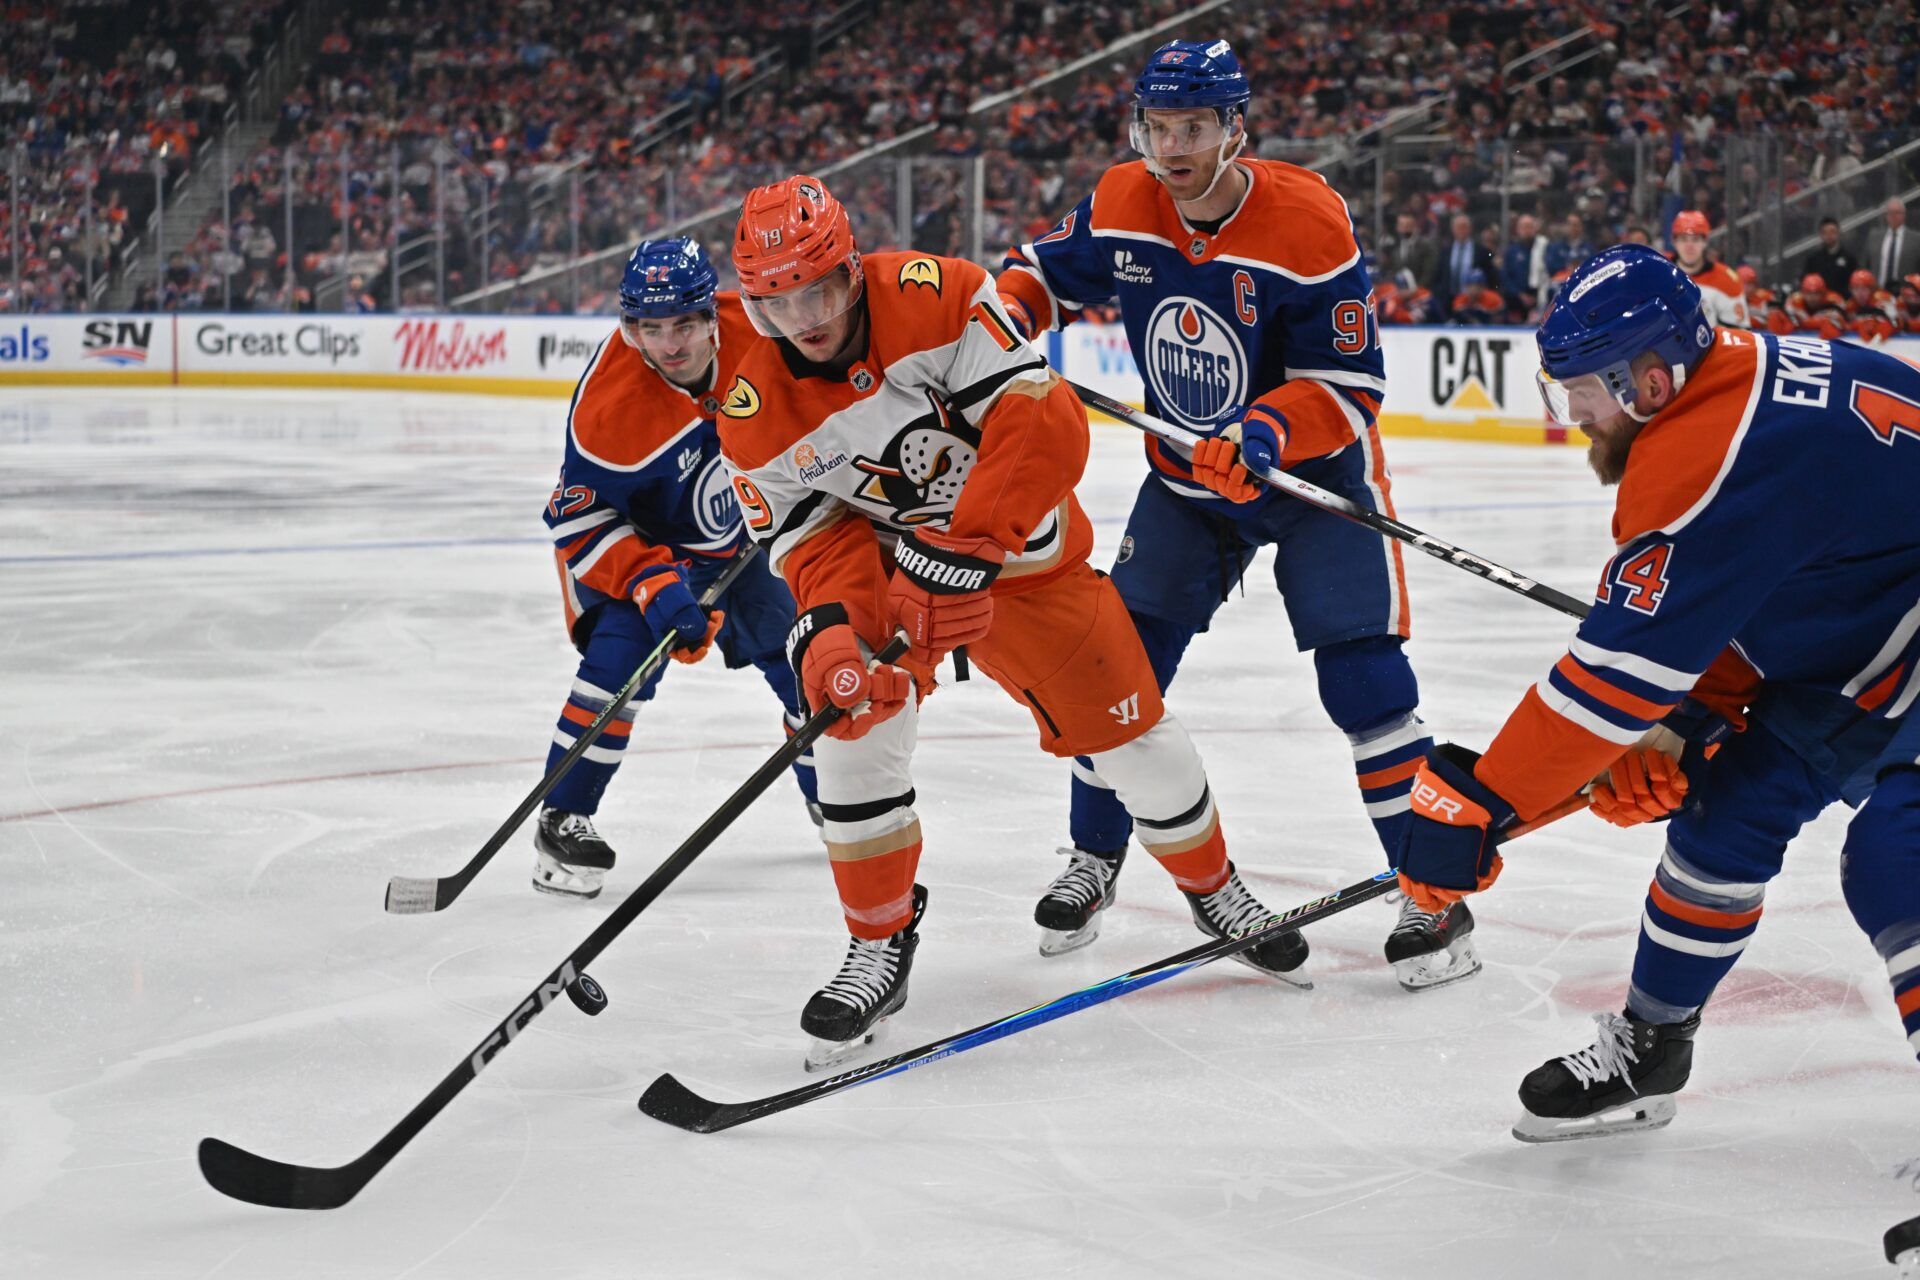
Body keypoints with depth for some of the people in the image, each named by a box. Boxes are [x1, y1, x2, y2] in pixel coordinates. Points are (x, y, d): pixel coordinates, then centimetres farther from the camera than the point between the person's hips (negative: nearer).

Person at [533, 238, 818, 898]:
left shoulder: (757, 331, -25)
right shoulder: (608, 403, -33)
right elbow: (580, 517, -25)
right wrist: (652, 584, -35)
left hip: (746, 532, 4)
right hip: (640, 540, -4)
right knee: (623, 649, -26)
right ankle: (562, 819, -13)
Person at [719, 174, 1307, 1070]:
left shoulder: (933, 297, -28)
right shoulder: (755, 413, -17)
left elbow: (1040, 421, -34)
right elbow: (813, 537, -14)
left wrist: (966, 550, -40)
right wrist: (830, 633, -36)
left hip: (1020, 550, -1)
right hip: (881, 555, 2)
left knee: (1128, 727, 3)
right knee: (855, 724, -21)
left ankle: (1213, 888, 32)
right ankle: (879, 943, -2)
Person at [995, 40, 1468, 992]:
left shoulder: (1308, 222, -25)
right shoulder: (1122, 207, -11)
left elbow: (1351, 386, -24)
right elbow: (1050, 270, 9)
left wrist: (1266, 434, -40)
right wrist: (1000, 316, -13)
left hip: (1316, 469, -5)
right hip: (1186, 477, 5)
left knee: (1361, 672, -15)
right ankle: (1094, 859, 22)